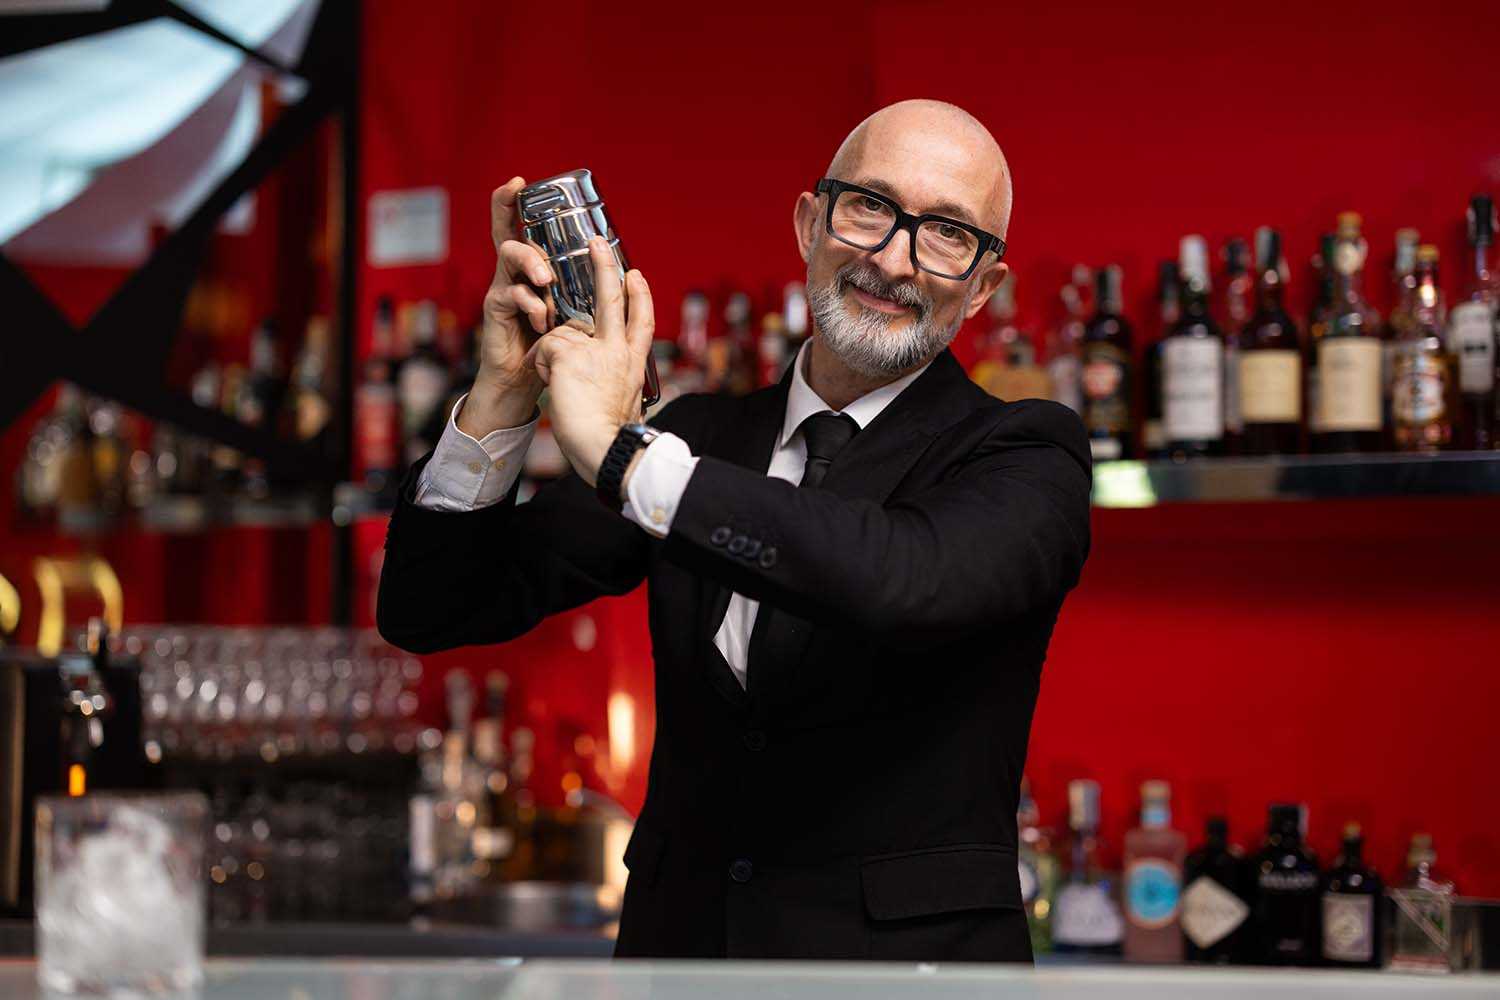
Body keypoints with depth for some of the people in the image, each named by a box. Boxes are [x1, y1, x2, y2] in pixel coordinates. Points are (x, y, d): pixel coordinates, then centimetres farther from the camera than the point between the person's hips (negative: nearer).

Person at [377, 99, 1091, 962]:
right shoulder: (700, 435, 9)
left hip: (908, 952, -4)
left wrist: (623, 453, -23)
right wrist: (504, 392, -8)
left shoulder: (1026, 458, -4)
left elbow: (914, 582, -27)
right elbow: (433, 612, 6)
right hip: (676, 940, 4)